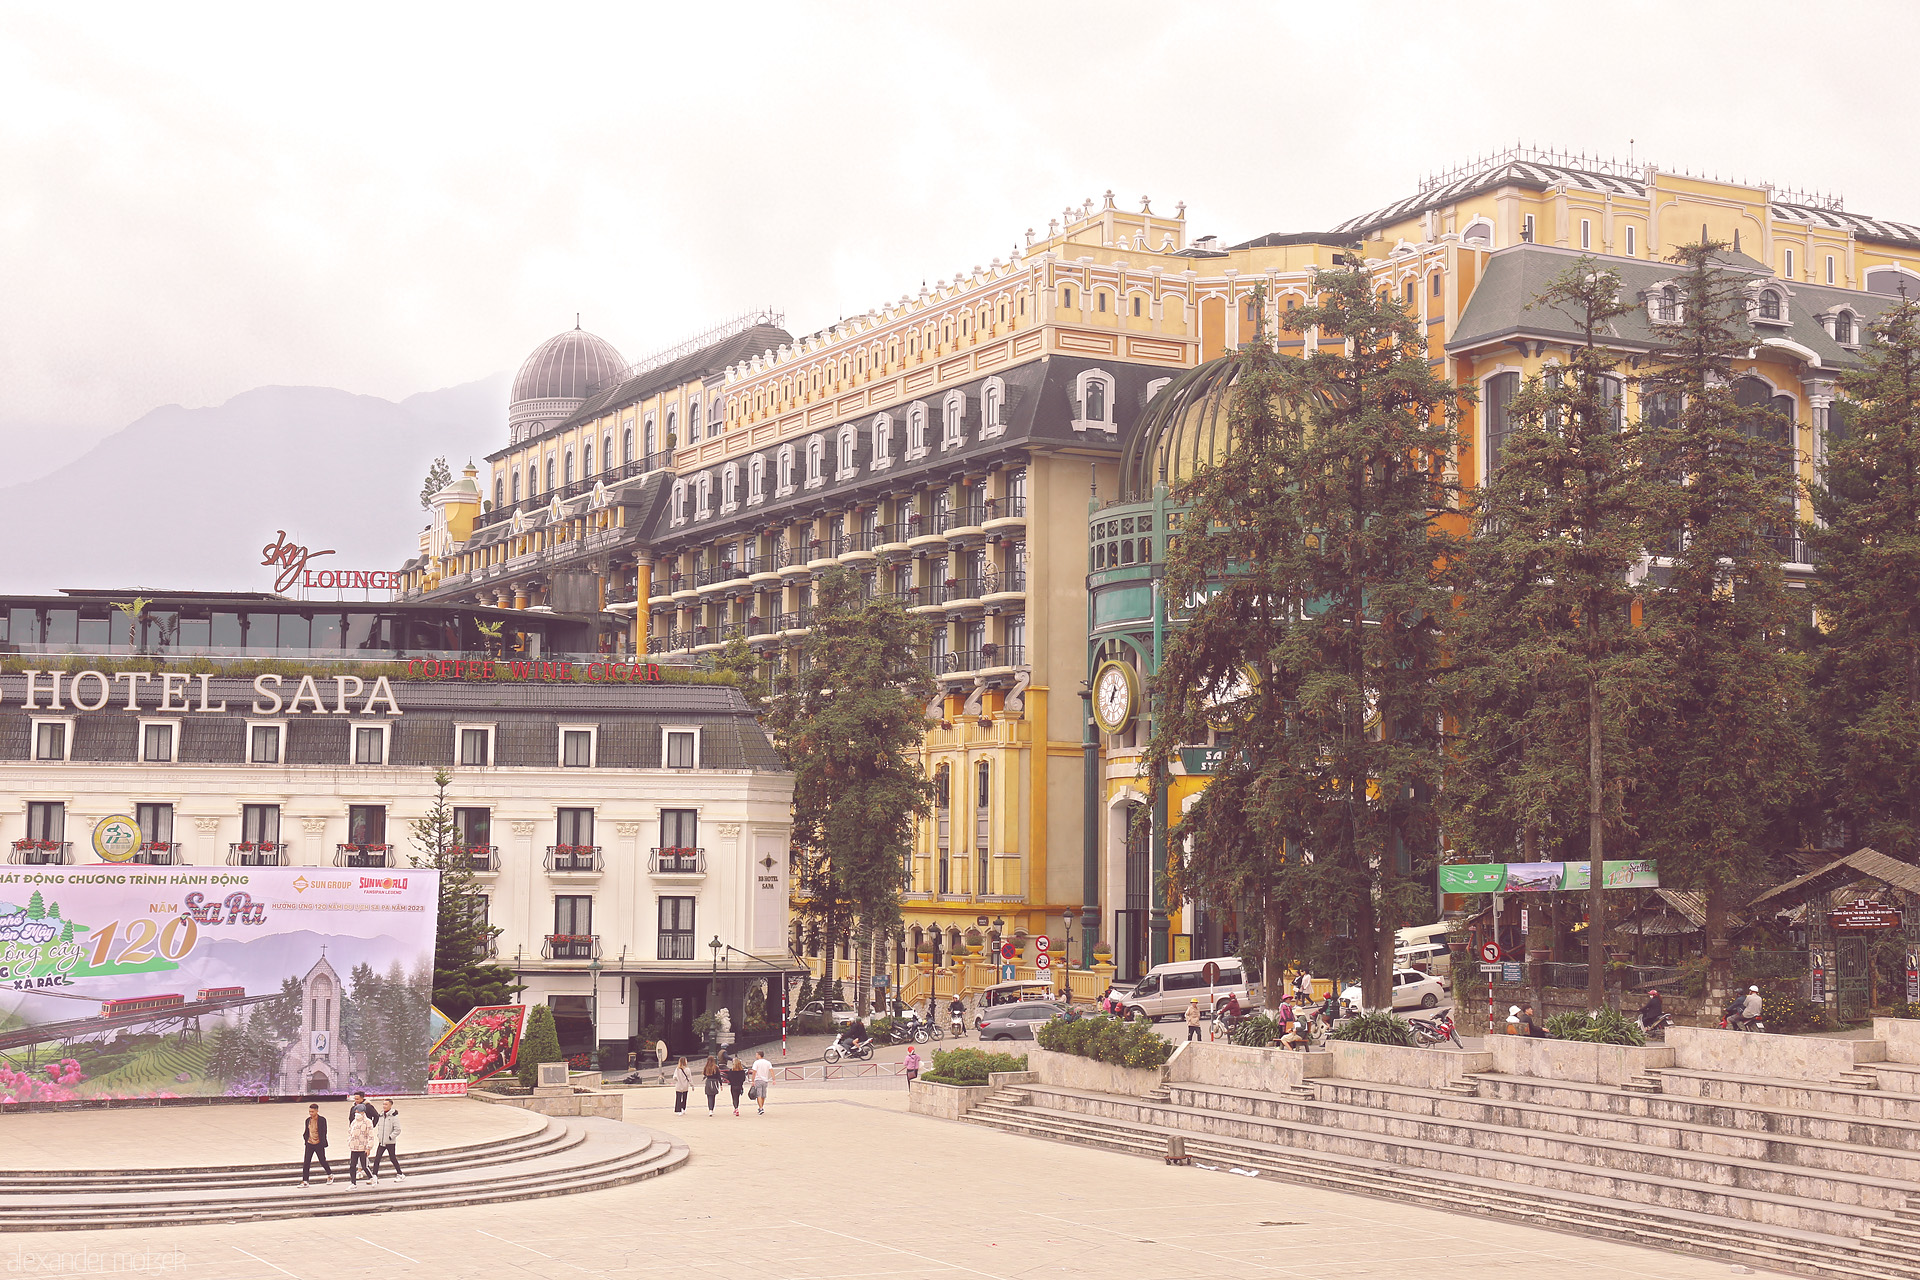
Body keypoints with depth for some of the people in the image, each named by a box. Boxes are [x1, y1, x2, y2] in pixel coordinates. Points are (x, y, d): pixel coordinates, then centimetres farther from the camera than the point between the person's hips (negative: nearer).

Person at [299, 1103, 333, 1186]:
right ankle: (304, 1181, 0)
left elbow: (324, 1132, -9)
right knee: (306, 1163, -3)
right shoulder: (308, 1120, 6)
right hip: (309, 1144, 4)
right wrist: (306, 1139, -1)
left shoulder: (322, 1120, -8)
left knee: (322, 1161, 9)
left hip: (319, 1145, -4)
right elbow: (306, 1132, 15)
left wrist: (322, 1144, -14)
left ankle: (330, 1175, 32)